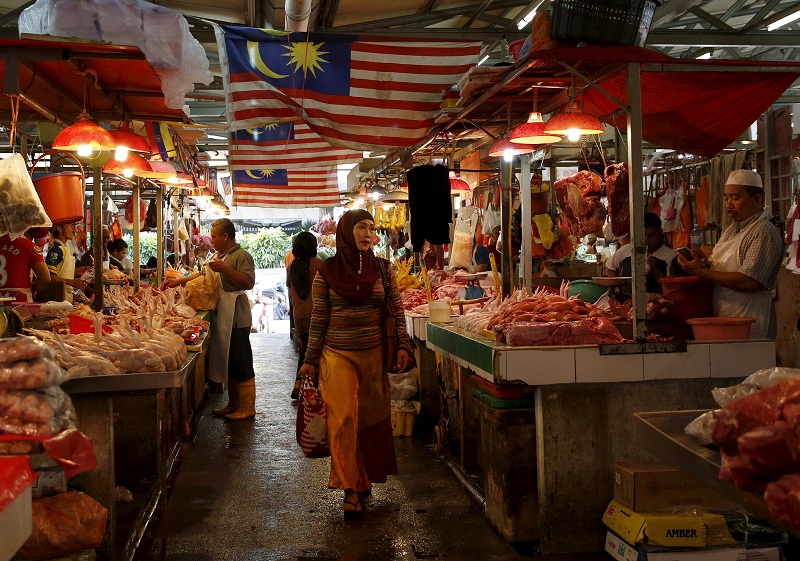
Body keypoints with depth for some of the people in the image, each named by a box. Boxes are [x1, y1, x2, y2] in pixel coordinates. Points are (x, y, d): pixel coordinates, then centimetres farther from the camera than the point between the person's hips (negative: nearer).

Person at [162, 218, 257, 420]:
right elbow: (202, 275, 29)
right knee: (227, 362, 14)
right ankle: (233, 404, 24)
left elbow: (249, 282, -23)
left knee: (241, 363, -4)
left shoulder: (241, 256, -11)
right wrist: (178, 281, 24)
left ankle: (247, 408, 2)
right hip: (221, 317, 9)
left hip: (236, 318, -9)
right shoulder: (218, 256, 18)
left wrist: (224, 269, -25)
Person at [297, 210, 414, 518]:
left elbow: (397, 311, 8)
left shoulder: (383, 269, 5)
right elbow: (318, 318, 2)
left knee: (372, 419, 7)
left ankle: (365, 479, 24)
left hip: (374, 354, 2)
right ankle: (352, 489, 3)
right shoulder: (326, 272, -1)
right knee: (343, 419, -6)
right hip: (338, 355, -2)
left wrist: (403, 346, -3)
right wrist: (310, 360, 2)